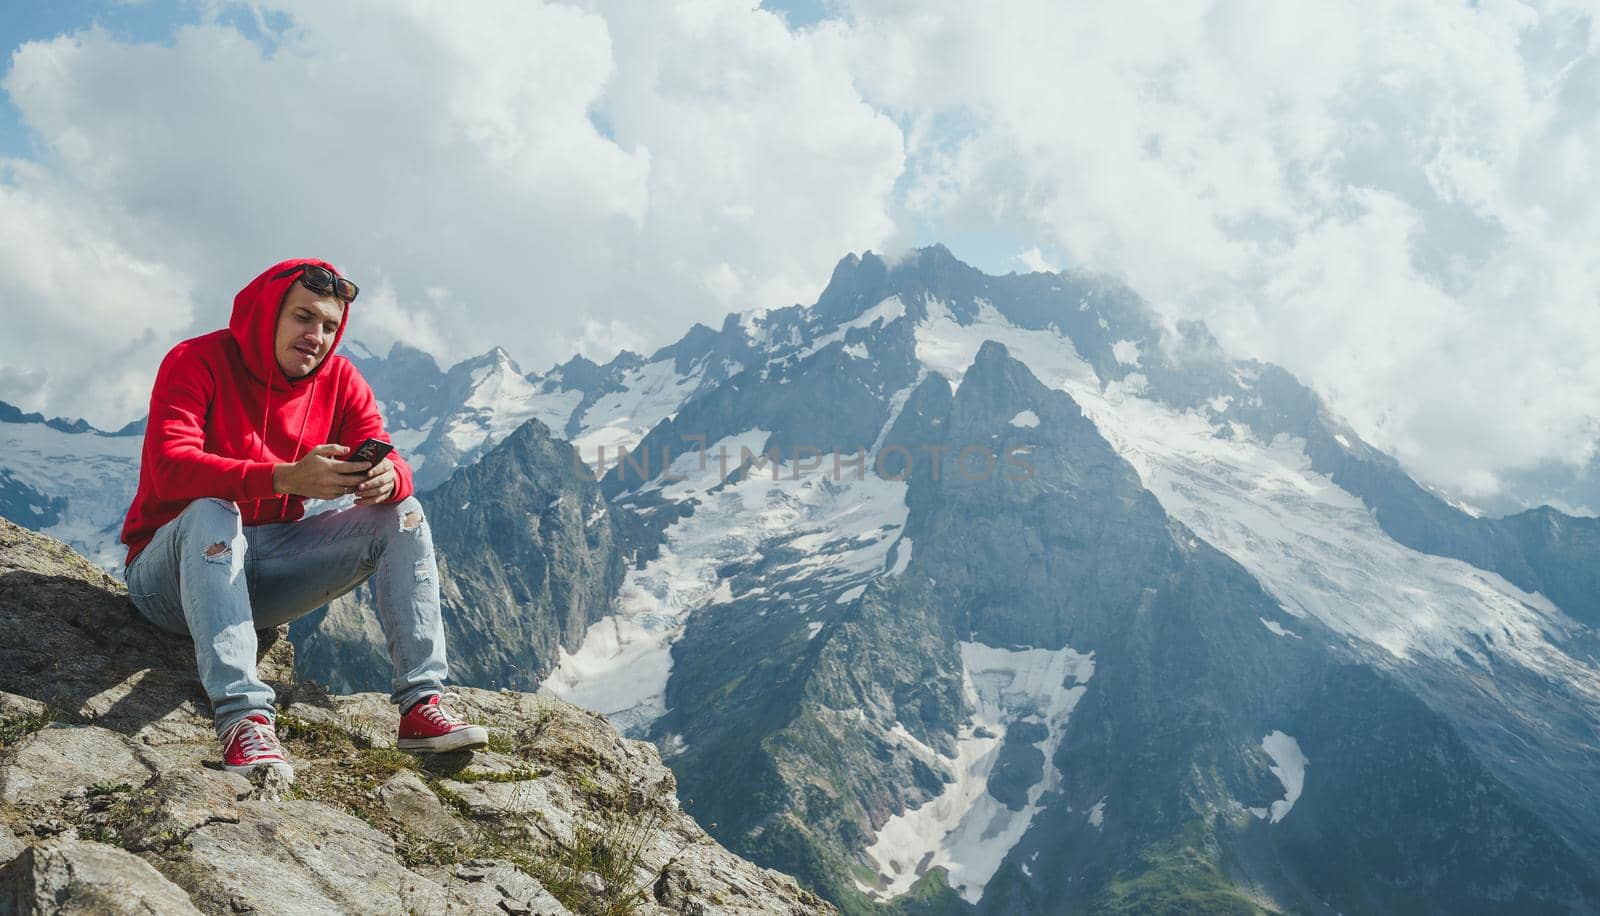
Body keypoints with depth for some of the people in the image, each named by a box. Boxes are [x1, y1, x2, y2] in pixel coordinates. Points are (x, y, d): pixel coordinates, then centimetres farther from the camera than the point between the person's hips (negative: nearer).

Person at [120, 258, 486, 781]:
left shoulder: (339, 380, 2)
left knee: (402, 513, -11)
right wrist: (285, 478, -42)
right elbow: (169, 467, -28)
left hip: (264, 575, 5)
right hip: (173, 574, -4)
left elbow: (385, 460, -7)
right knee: (211, 511, -36)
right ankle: (243, 717, -45)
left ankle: (421, 705, -22)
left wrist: (386, 479, -34)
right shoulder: (196, 362, -13)